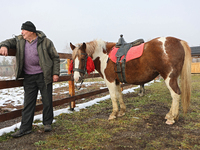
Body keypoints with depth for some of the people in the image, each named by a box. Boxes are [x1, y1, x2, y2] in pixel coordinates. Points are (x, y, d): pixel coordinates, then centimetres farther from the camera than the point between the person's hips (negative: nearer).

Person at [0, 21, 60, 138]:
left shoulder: (45, 42, -7)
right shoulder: (20, 40, 6)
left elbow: (55, 58, -2)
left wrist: (56, 73, -8)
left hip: (44, 76, -3)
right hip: (28, 77, 3)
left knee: (47, 100, 6)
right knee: (28, 102, 6)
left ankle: (47, 123, 25)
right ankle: (25, 127, 15)